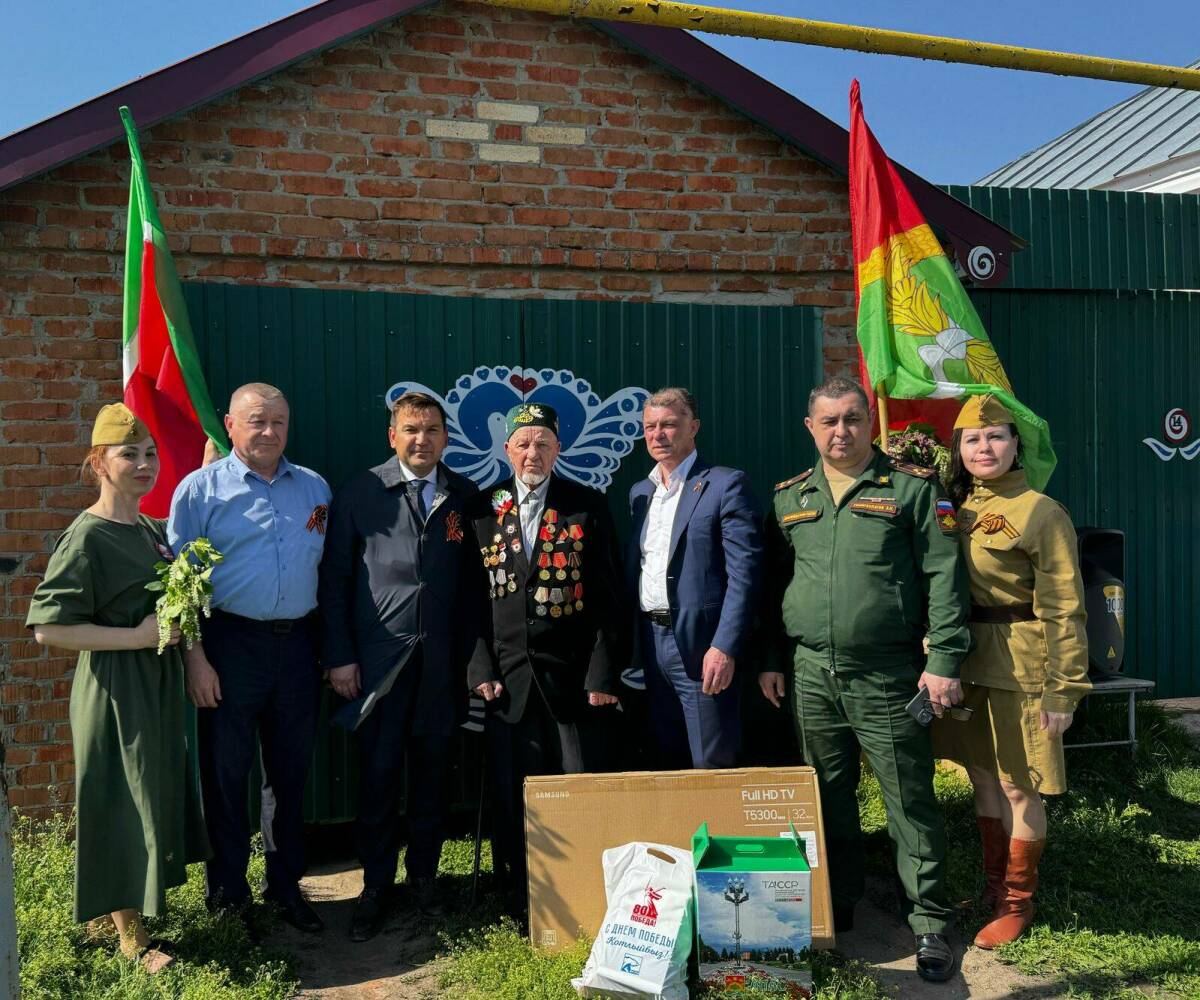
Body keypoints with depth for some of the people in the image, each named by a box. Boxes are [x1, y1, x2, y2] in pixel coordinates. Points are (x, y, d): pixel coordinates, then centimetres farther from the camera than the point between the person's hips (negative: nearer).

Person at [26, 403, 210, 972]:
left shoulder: (151, 530, 8)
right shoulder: (86, 538, -16)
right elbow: (47, 628, -20)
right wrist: (137, 636, -21)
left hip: (158, 681, 8)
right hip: (115, 687, -8)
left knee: (158, 792, 17)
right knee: (124, 801, 3)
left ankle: (137, 902, 35)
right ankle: (130, 936, 19)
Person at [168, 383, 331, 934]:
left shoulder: (314, 488, 9)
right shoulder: (200, 489, -2)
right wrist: (195, 657, -10)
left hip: (298, 645, 3)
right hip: (230, 644, -3)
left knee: (290, 770, 13)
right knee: (225, 770, 8)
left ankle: (286, 885, 29)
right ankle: (227, 889, 25)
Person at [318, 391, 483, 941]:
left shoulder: (464, 496, 5)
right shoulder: (359, 493, 1)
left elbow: (474, 582, 6)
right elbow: (334, 578, 1)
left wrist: (471, 655, 2)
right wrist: (339, 656, -3)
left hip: (442, 662, 2)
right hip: (377, 659, -2)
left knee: (433, 773, 11)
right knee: (377, 775, 4)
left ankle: (424, 875, 29)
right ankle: (376, 885, 21)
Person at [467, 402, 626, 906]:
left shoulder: (588, 507, 3)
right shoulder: (482, 511, 9)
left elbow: (608, 599, 1)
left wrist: (602, 675, -6)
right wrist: (481, 669, -1)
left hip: (574, 680, -1)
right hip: (508, 682, 2)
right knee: (512, 798, 7)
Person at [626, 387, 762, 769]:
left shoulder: (725, 485, -7)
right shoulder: (639, 492, 15)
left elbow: (744, 573, -13)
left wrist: (724, 648, -20)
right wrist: (631, 644, 11)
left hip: (701, 646, -6)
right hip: (652, 644, 7)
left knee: (712, 766, 0)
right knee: (668, 764, 15)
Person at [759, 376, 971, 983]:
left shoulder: (913, 488, -1)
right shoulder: (789, 499, 11)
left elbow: (944, 578, -4)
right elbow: (773, 586, 15)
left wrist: (943, 661, -10)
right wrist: (772, 660, 11)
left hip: (888, 676, -3)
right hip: (811, 675, 4)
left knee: (909, 799, 2)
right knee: (827, 797, 14)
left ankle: (929, 922, 17)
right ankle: (838, 906, 32)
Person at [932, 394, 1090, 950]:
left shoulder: (1042, 513, -9)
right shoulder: (957, 508, 9)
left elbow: (1063, 611, -11)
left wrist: (1062, 691, -13)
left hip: (1017, 669, -6)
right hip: (966, 667, 6)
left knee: (1018, 787, 5)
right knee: (983, 779, 15)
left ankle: (1018, 905, 21)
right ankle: (993, 889, 30)